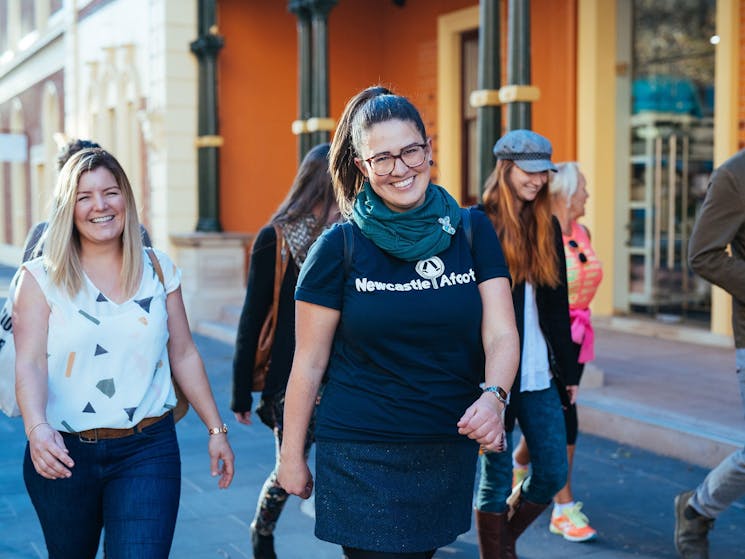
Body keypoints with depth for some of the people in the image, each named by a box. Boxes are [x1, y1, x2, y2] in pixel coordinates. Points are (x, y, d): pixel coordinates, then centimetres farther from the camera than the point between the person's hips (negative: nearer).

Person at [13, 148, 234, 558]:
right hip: (63, 453, 0)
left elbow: (184, 355, 10)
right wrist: (37, 428, -28)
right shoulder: (41, 277, -2)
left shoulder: (158, 270, 5)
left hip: (147, 451, 1)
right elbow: (30, 365, -10)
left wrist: (216, 429, 9)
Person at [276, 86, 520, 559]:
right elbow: (309, 362, -2)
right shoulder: (340, 246, -6)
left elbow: (500, 333, -5)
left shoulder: (472, 231, 1)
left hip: (451, 450, 3)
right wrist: (292, 456, 1)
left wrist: (493, 396, -25)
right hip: (363, 458, -3)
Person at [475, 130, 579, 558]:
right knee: (497, 475, 4)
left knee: (553, 474, 8)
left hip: (540, 375, 6)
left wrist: (568, 369, 13)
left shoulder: (547, 227, 10)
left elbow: (558, 305, 13)